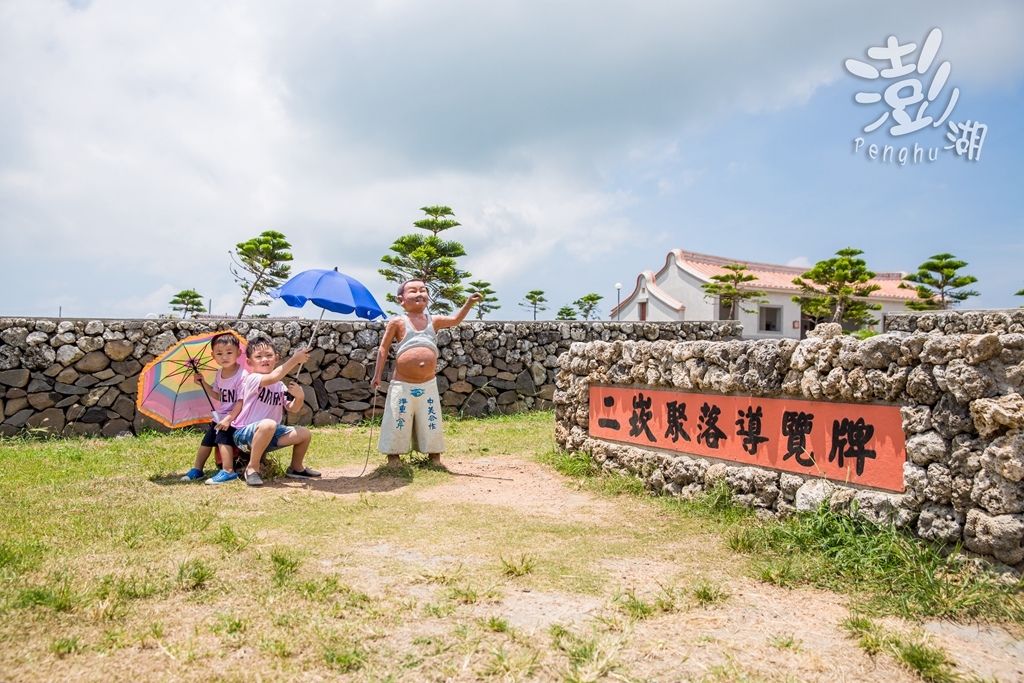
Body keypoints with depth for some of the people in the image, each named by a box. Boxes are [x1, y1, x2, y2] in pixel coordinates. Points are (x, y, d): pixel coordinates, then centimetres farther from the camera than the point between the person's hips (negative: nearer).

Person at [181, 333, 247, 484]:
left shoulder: (242, 375, -21)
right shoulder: (219, 374, 5)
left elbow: (241, 401, -22)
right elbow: (218, 396, 14)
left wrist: (229, 419, -25)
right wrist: (203, 383, 6)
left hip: (234, 418, -9)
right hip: (219, 417, 9)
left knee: (223, 438, -25)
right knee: (206, 441, 14)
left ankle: (228, 472, -21)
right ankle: (197, 470, 29)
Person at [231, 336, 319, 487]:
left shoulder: (280, 386, 7)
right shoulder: (252, 379, -15)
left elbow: (293, 408, 3)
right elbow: (272, 378, -35)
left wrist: (300, 397, -19)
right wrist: (294, 359, -37)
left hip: (269, 435, 7)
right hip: (245, 433, -7)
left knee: (304, 433, -6)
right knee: (268, 424, -39)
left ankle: (296, 468, 21)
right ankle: (252, 468, -20)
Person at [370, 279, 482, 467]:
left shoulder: (433, 321, 8)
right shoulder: (397, 322, -3)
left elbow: (455, 320, 4)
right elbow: (384, 348, 0)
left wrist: (469, 303, -9)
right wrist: (377, 375, -3)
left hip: (428, 385, 3)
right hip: (403, 385, -3)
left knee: (432, 424, 10)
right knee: (397, 424, 3)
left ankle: (435, 459, 22)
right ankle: (393, 459, 17)